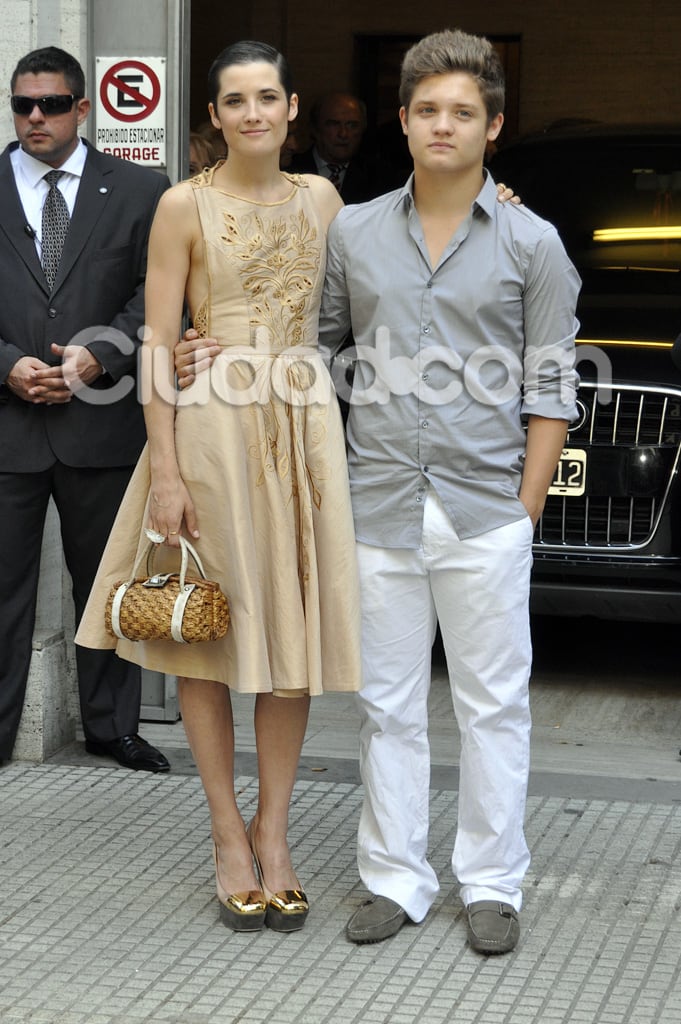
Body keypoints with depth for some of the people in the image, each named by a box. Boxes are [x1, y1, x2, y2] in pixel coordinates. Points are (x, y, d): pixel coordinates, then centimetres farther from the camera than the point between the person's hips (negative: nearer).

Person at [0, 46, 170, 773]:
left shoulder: (137, 192, 4)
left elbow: (154, 295, 2)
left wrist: (99, 357, -11)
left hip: (101, 419, 1)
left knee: (105, 580, 12)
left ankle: (111, 726, 25)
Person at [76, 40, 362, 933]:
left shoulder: (320, 198, 10)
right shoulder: (185, 206, -2)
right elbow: (158, 346, -5)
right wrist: (165, 469, -12)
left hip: (304, 426, 3)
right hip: (213, 425, -3)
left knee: (295, 631, 6)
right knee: (207, 631, 3)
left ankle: (274, 833, 17)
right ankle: (229, 837, 15)